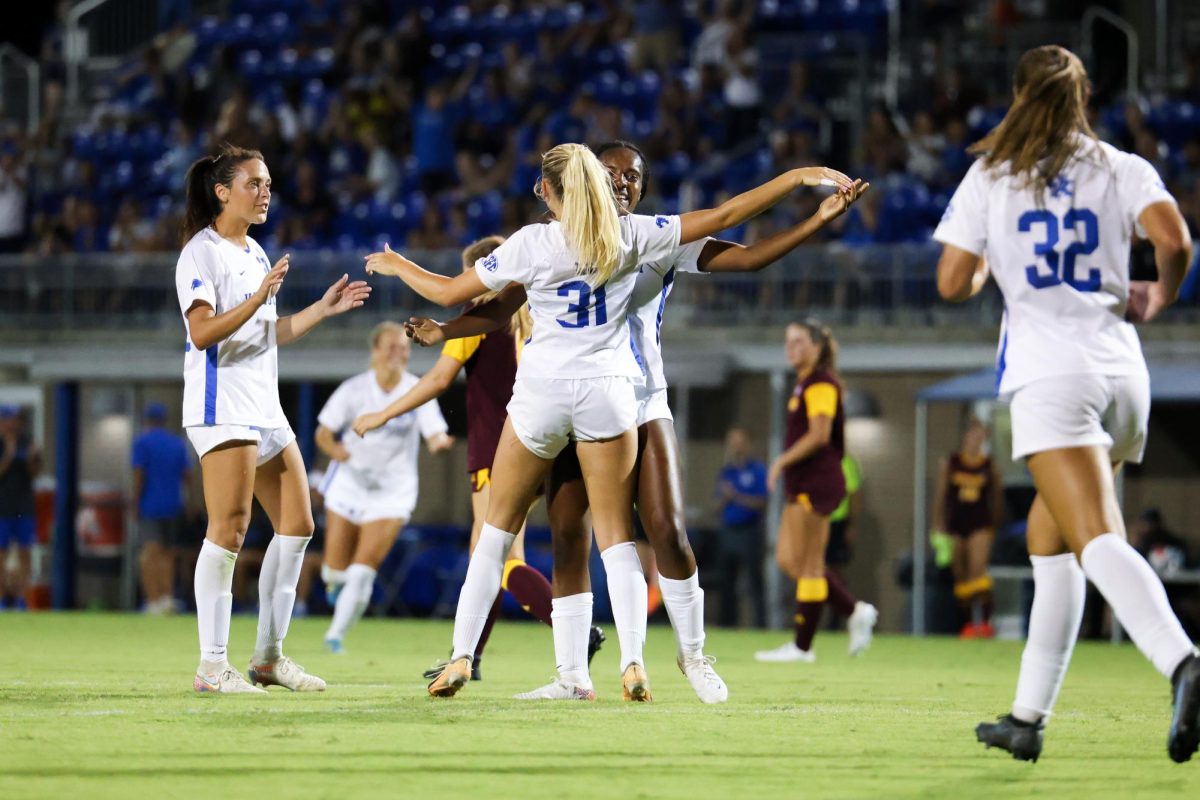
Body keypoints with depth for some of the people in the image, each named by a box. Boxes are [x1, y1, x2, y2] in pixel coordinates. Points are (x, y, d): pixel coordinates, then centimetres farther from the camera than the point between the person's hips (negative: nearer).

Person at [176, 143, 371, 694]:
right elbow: (202, 332, -18)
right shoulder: (201, 252, -7)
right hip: (222, 406, -9)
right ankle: (212, 665, -11)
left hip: (264, 409, 9)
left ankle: (269, 657, 13)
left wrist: (324, 308, 22)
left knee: (296, 524, 6)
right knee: (229, 529, -13)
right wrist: (258, 299, -28)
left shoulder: (255, 254, 21)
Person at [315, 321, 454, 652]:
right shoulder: (354, 389, -9)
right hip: (349, 485, 1)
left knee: (363, 572, -13)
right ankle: (336, 583, 44)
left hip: (392, 491, -1)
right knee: (335, 572, 5)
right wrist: (336, 450, -30)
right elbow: (323, 433, -7)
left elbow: (434, 436, -15)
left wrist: (439, 442, -39)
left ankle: (336, 634, 3)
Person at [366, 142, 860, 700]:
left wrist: (397, 266, 20)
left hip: (542, 392, -1)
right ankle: (632, 662, -10)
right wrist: (798, 177, 6)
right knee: (616, 536, 5)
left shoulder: (533, 243, -6)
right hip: (608, 390, 1)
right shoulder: (630, 235, -2)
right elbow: (722, 216, 0)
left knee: (499, 527, 11)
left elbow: (449, 293, 1)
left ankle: (461, 657, 7)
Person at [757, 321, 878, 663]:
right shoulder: (804, 382, 18)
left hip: (816, 483, -10)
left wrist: (781, 461, -17)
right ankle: (856, 612, 11)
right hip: (802, 485, 10)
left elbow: (819, 435, -20)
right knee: (788, 560, 8)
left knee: (807, 564, -6)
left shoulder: (820, 383, -12)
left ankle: (802, 646, -2)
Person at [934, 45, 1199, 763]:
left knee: (1098, 539, -21)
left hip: (1050, 373, -4)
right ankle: (1027, 719, 21)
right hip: (1123, 372, 4)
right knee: (1047, 540, 19)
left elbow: (952, 284, 5)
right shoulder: (1122, 169, 11)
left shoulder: (989, 176, 8)